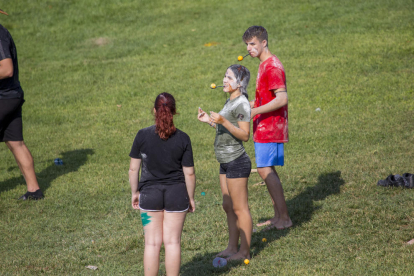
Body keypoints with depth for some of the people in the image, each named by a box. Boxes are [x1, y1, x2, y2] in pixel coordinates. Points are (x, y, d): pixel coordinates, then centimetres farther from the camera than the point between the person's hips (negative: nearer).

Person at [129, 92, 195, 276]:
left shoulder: (142, 136, -8)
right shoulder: (182, 139, -8)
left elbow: (133, 169, -4)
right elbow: (189, 173, -5)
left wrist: (134, 192, 10)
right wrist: (190, 198, 8)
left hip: (150, 192, 0)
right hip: (176, 193, 0)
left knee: (152, 243, 7)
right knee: (173, 242, 8)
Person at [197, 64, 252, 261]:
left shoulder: (242, 104, -16)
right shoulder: (230, 102, 12)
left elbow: (244, 135, -21)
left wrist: (223, 121, -28)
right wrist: (210, 121, 10)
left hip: (237, 163, -10)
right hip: (226, 163, 10)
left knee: (239, 208, -2)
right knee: (228, 207, 15)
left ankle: (244, 251, 6)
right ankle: (232, 248, 24)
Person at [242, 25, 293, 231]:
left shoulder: (272, 67, -17)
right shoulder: (264, 65, 15)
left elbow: (282, 99, -26)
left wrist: (255, 111, -26)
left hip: (270, 128, -10)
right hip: (263, 128, 10)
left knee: (265, 170, -11)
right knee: (267, 170, 13)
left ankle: (284, 218, -7)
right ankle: (278, 216, 18)